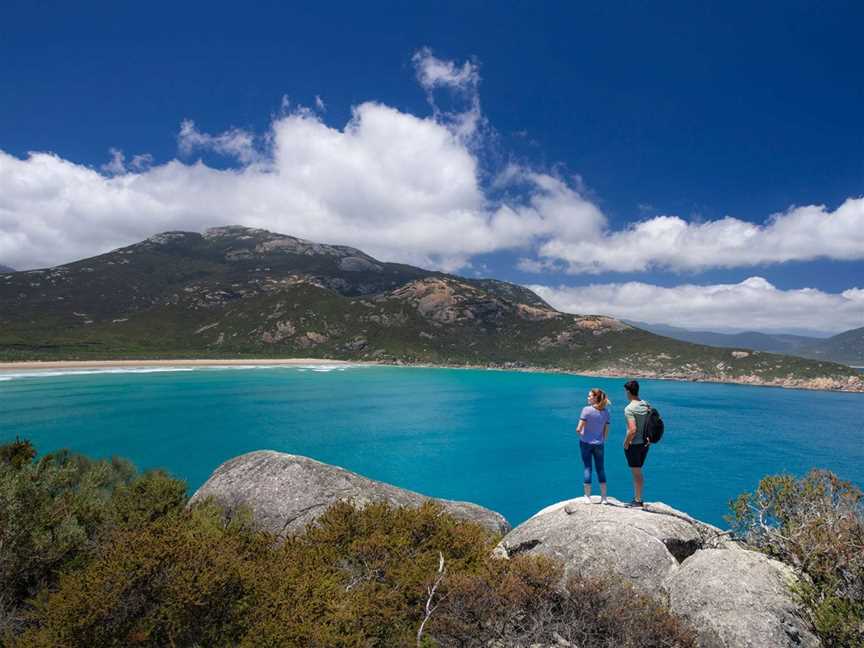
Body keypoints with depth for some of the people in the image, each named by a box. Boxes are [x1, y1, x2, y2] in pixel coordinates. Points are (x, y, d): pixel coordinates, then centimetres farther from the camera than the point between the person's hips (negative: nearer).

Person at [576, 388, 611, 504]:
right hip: (599, 444, 3)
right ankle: (603, 497, 16)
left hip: (586, 442, -3)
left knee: (587, 468, 5)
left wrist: (578, 431, 5)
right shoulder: (606, 412, -1)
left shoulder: (587, 409, -15)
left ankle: (587, 497, 11)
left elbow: (579, 428, -17)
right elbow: (606, 431, 4)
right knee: (601, 469, 12)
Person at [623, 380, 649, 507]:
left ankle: (637, 501, 13)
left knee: (636, 473, 3)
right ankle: (637, 498, 29)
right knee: (638, 472, 19)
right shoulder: (646, 405, 3)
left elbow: (632, 430, -27)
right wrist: (648, 439, 14)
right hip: (645, 443, 8)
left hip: (634, 444, -8)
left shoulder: (629, 408, -21)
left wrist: (626, 443, -14)